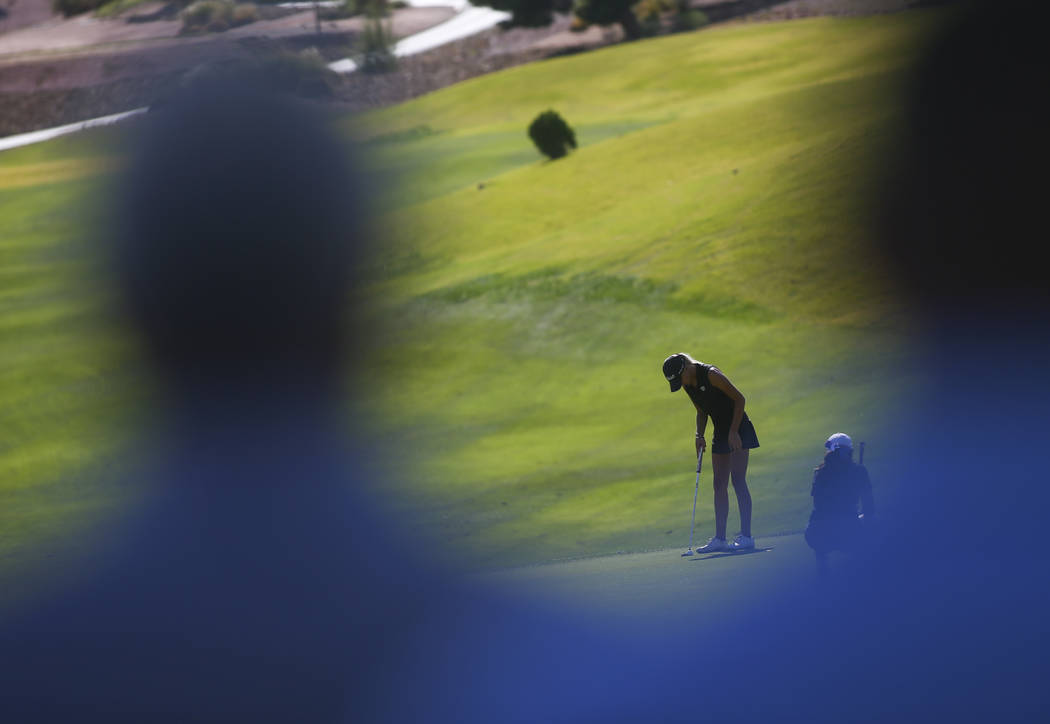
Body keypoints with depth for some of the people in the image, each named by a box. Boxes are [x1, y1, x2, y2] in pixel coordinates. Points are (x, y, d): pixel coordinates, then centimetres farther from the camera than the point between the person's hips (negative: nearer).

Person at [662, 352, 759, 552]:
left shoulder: (711, 375, -20)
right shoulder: (688, 385, 3)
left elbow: (739, 399, -16)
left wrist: (734, 432, -19)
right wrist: (699, 435, 1)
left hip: (738, 430, -8)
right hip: (721, 434, 8)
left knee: (738, 480, -12)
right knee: (719, 485, 4)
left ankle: (746, 536, -13)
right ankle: (719, 538, 5)